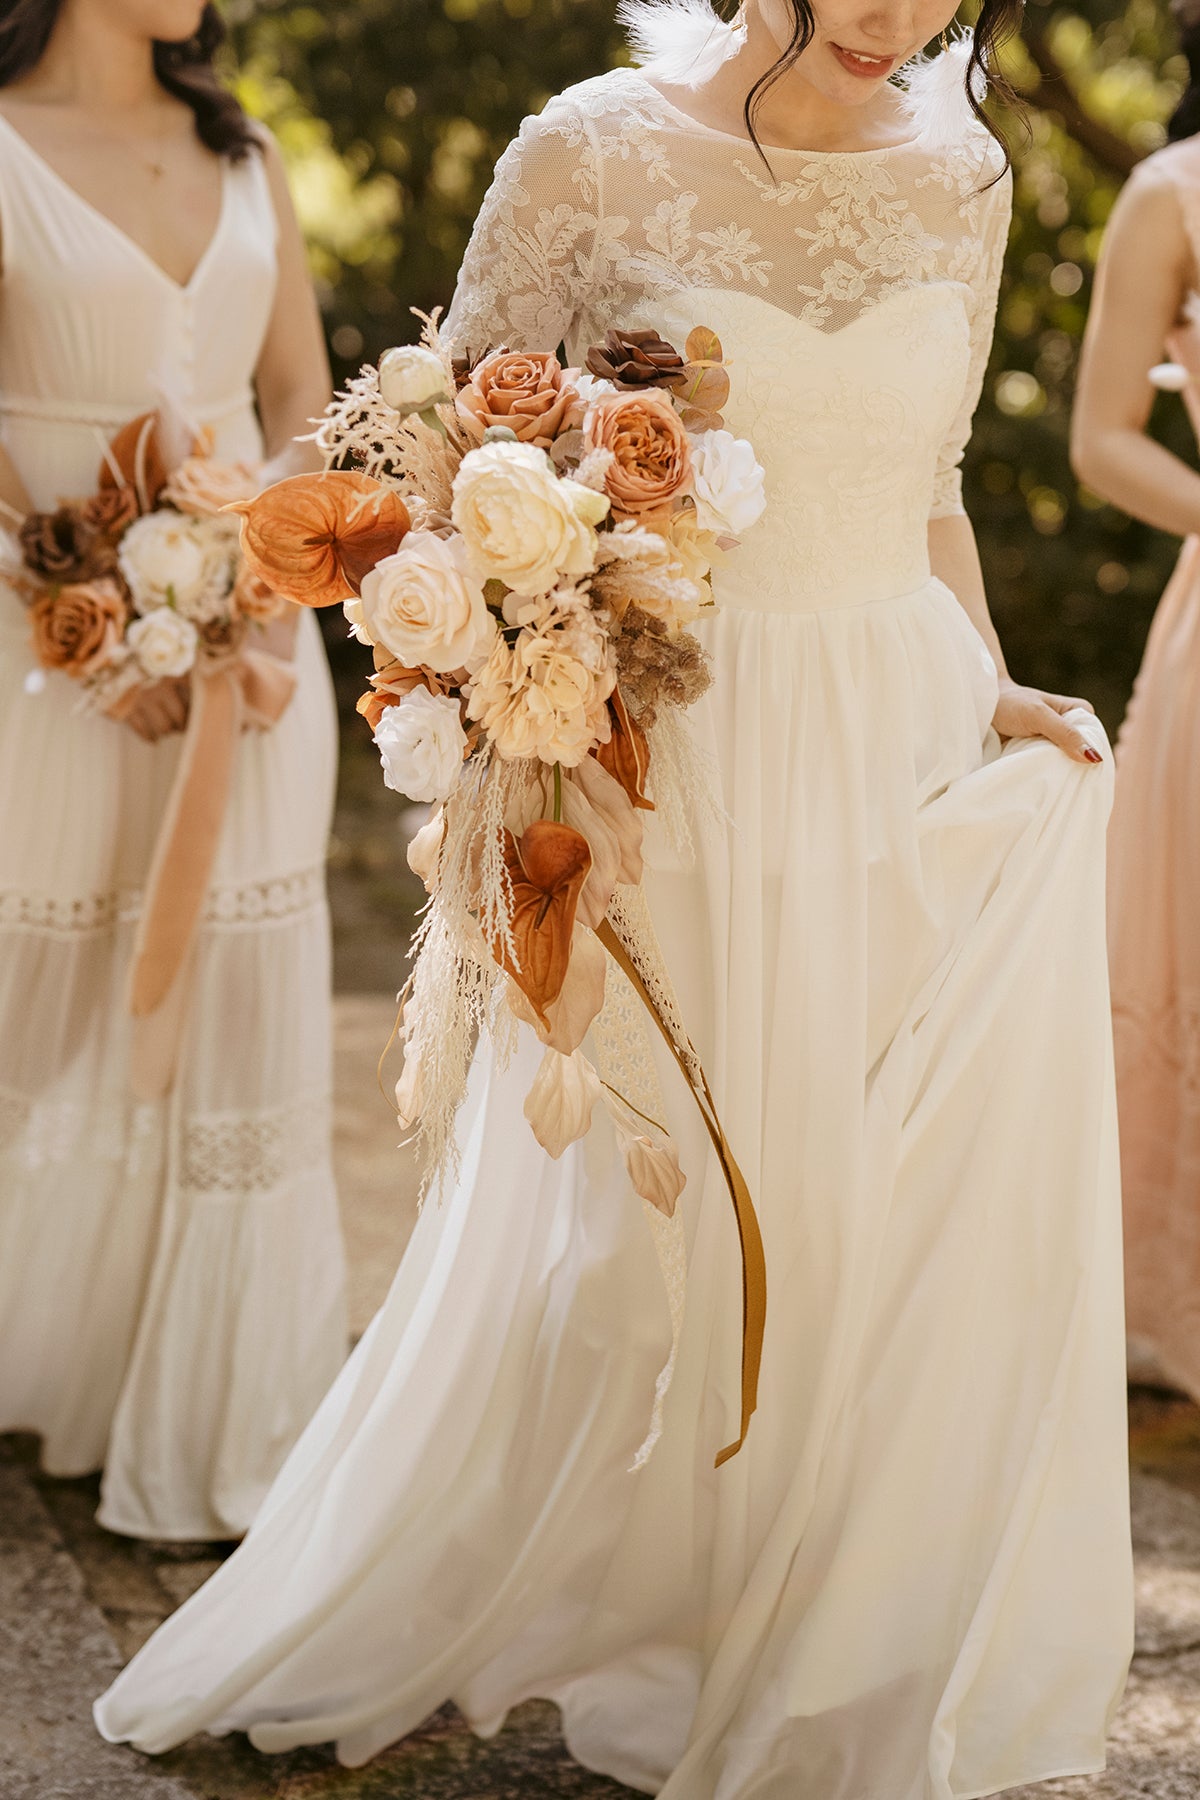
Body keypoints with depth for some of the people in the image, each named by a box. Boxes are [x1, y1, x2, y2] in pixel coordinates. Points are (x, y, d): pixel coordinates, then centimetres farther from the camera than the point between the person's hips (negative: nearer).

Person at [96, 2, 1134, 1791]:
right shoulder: (594, 155, -8)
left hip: (902, 760, 4)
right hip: (673, 756, -4)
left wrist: (993, 706, 3)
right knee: (648, 1221, 5)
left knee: (898, 1226, 10)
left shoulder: (959, 176, 5)